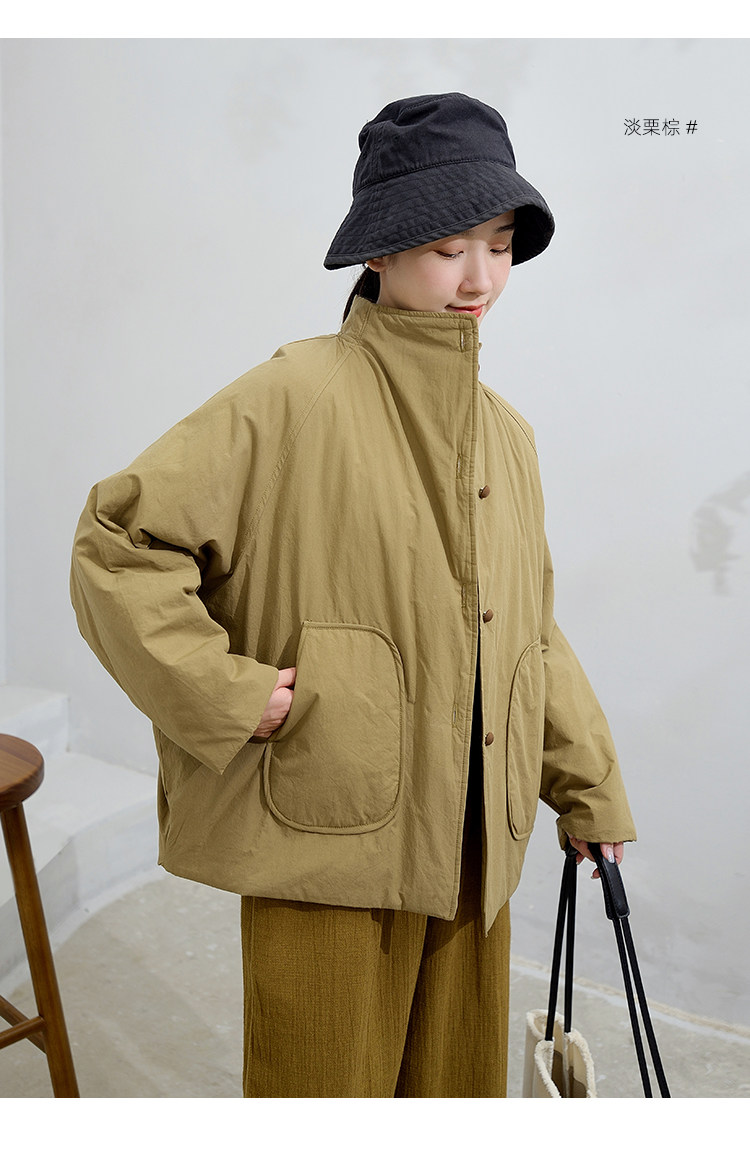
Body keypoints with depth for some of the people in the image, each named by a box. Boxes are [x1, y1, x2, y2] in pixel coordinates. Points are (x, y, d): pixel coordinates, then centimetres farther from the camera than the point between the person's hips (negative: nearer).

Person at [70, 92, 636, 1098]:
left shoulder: (506, 435, 10)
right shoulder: (299, 397, -12)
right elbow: (118, 539, -14)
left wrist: (591, 791, 16)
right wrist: (230, 696, -17)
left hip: (471, 850, 7)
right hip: (329, 841, -6)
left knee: (458, 1080, 20)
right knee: (328, 1083, 9)